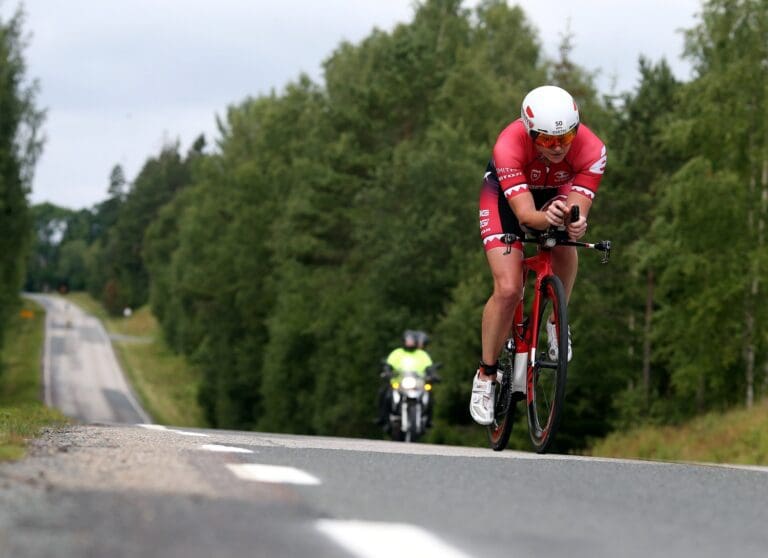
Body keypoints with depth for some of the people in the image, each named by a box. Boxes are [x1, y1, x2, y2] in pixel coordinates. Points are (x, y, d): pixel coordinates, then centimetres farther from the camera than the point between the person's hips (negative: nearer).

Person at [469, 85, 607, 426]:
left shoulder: (591, 149, -33)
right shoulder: (509, 146, -39)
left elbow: (577, 209, -37)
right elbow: (524, 213, -44)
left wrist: (575, 223, -60)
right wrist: (546, 219, -65)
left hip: (556, 193, 3)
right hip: (504, 195, -3)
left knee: (565, 242, -28)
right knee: (508, 289, -16)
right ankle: (486, 375, 0)